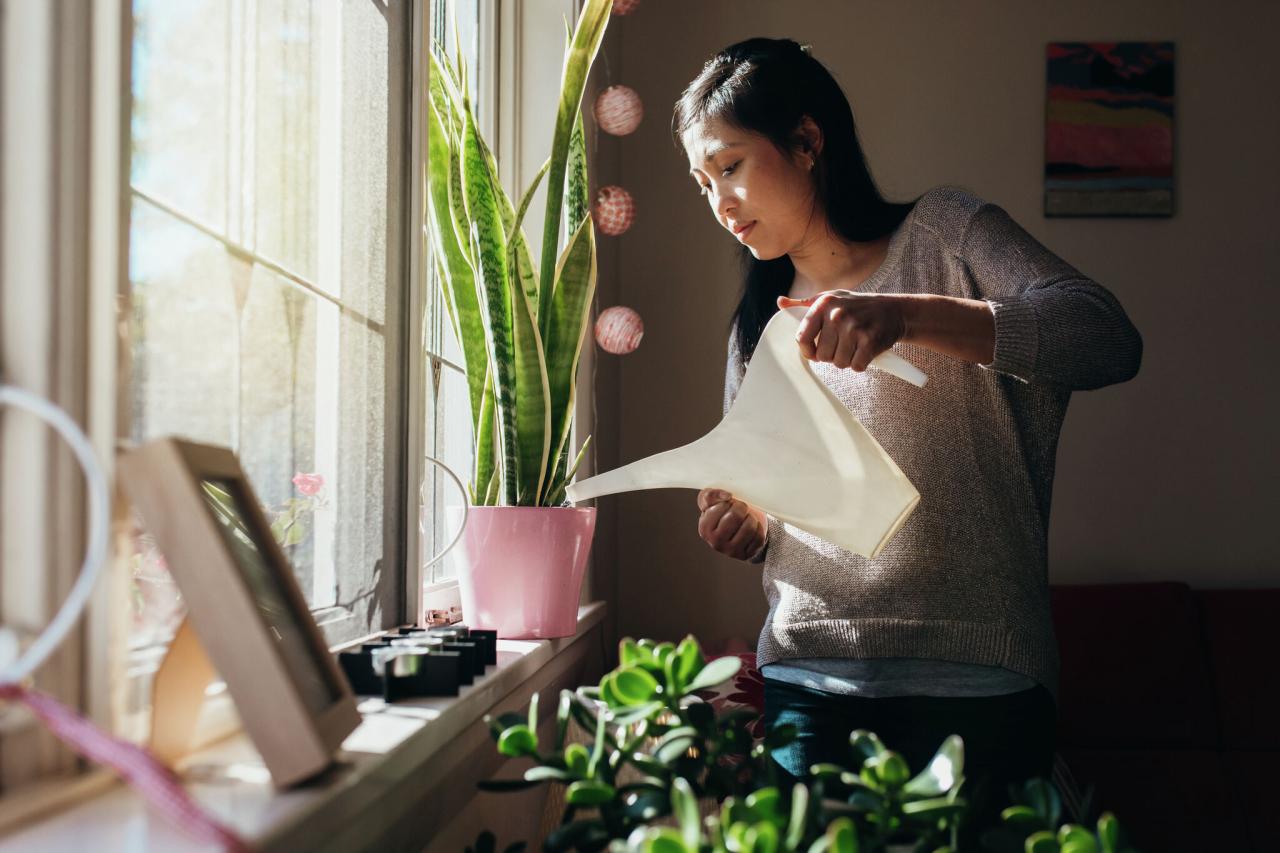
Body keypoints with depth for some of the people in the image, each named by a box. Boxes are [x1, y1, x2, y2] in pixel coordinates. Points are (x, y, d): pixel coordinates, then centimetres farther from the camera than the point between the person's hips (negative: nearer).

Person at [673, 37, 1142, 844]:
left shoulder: (943, 234, 2)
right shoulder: (760, 324, 17)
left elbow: (1109, 339, -15)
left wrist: (908, 314, -26)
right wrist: (742, 526, -3)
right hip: (806, 679, 4)